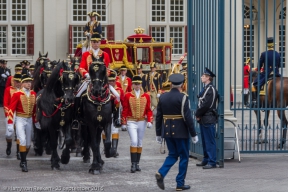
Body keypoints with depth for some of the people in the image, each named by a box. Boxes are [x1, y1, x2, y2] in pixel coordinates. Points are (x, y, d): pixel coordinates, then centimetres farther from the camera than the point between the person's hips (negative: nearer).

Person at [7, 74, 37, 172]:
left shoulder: (33, 94, 4)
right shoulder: (17, 94, -10)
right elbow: (11, 109, -12)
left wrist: (35, 121, 14)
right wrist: (10, 123, -16)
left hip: (29, 120, 5)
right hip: (20, 120, -5)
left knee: (28, 143, 9)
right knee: (22, 140, -17)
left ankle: (23, 161, 28)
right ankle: (24, 163, -10)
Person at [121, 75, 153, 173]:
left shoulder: (146, 96, 4)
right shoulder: (128, 96, -2)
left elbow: (148, 110, 5)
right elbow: (125, 110, 0)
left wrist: (149, 121, -6)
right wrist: (124, 123, -3)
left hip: (142, 122, 3)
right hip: (131, 122, -3)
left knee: (139, 143, 9)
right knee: (134, 141, -15)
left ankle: (137, 163, 18)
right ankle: (133, 164, -12)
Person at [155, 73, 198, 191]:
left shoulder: (163, 97, 4)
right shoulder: (183, 98, -12)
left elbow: (158, 116, 7)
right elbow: (187, 117, -14)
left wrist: (158, 134, 15)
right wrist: (193, 134, -7)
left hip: (167, 131, 5)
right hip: (181, 132, -5)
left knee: (172, 155, 17)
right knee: (184, 157, 8)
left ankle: (161, 173, -7)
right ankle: (180, 184, 9)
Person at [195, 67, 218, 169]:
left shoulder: (211, 89, -14)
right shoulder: (205, 88, 16)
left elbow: (206, 105, -19)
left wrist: (198, 114, -10)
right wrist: (198, 114, 6)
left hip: (208, 119, -10)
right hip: (203, 119, 10)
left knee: (210, 141, -6)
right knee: (205, 141, 15)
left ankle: (212, 162, -4)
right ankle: (206, 160, 24)